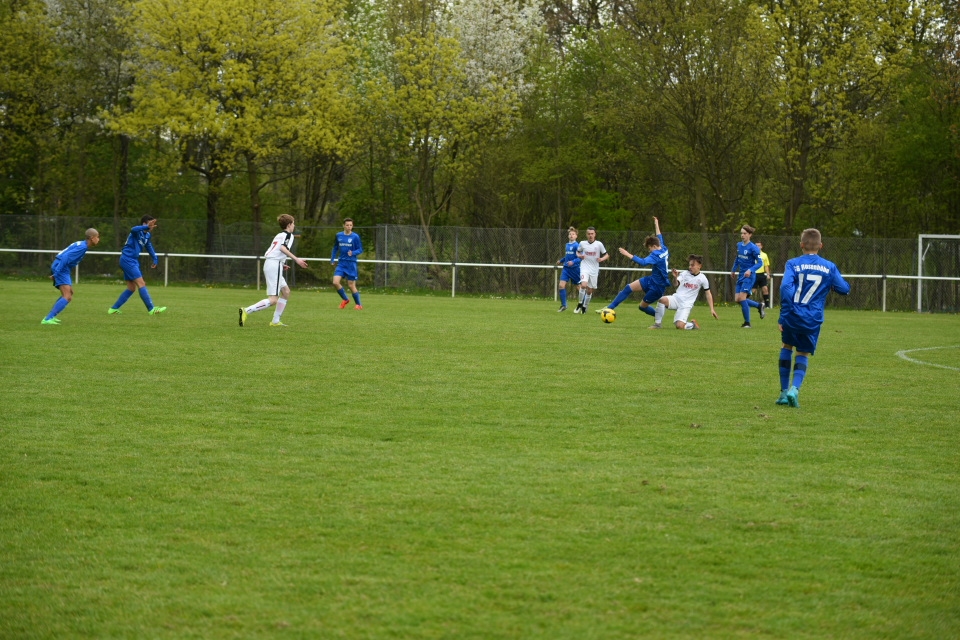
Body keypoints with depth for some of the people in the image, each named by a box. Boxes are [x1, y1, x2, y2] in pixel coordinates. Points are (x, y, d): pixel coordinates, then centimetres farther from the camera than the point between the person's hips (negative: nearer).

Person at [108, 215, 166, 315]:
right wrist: (147, 227, -55)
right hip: (127, 259, -10)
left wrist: (155, 259, 27)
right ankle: (151, 309, -15)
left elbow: (149, 246, 31)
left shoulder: (147, 235, 12)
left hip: (133, 261, 10)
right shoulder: (138, 232, -16)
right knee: (141, 284, -13)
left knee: (131, 288, 12)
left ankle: (114, 308, 16)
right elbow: (133, 230, -42)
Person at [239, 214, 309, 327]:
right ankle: (246, 311, -26)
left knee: (286, 291, 19)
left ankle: (275, 321, 15)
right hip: (275, 265, -10)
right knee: (273, 299, -14)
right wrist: (296, 259, -23)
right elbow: (283, 248, -20)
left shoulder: (279, 235, 24)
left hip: (268, 263, 10)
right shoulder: (289, 235, -1)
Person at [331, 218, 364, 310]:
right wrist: (332, 259, 15)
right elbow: (335, 248, 20)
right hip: (341, 263, 3)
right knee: (335, 282, -11)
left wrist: (353, 253, -21)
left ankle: (358, 304, 15)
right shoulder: (339, 236, 5)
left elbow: (360, 250, -2)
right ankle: (345, 299, 11)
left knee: (351, 285, -1)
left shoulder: (355, 237, -5)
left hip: (351, 263, -3)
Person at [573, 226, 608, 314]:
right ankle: (580, 304, -7)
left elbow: (607, 255, 4)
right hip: (585, 268, -1)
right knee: (583, 285, -25)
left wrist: (602, 259, -17)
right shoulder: (582, 243, 1)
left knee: (590, 290, 7)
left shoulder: (599, 244, -3)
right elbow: (578, 252, 19)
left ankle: (584, 307, 27)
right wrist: (579, 255, -3)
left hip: (594, 270, 1)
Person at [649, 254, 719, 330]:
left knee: (679, 326, -21)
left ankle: (693, 324, 14)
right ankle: (657, 324, -19)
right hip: (677, 298, 2)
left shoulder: (702, 278, 1)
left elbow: (708, 294, 7)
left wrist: (712, 309, 5)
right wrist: (676, 278, -31)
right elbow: (676, 285, -9)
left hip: (686, 304, -2)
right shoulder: (684, 274, 4)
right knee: (662, 300, -32)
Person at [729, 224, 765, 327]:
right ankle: (760, 306, 23)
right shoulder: (739, 245, 7)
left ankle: (747, 322, -3)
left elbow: (759, 263, -14)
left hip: (749, 276, -8)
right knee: (738, 299, 3)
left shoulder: (753, 248, -14)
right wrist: (733, 270, 27)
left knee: (741, 297, -16)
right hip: (741, 275, 8)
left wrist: (750, 270, -27)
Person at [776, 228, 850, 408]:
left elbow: (785, 287, -16)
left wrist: (783, 315, -14)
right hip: (813, 320, 1)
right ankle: (794, 388, -12)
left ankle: (784, 391, 21)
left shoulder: (793, 264, -2)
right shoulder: (829, 267, 4)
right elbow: (844, 289, 9)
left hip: (792, 316, -1)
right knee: (803, 354, 14)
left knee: (787, 347, 24)